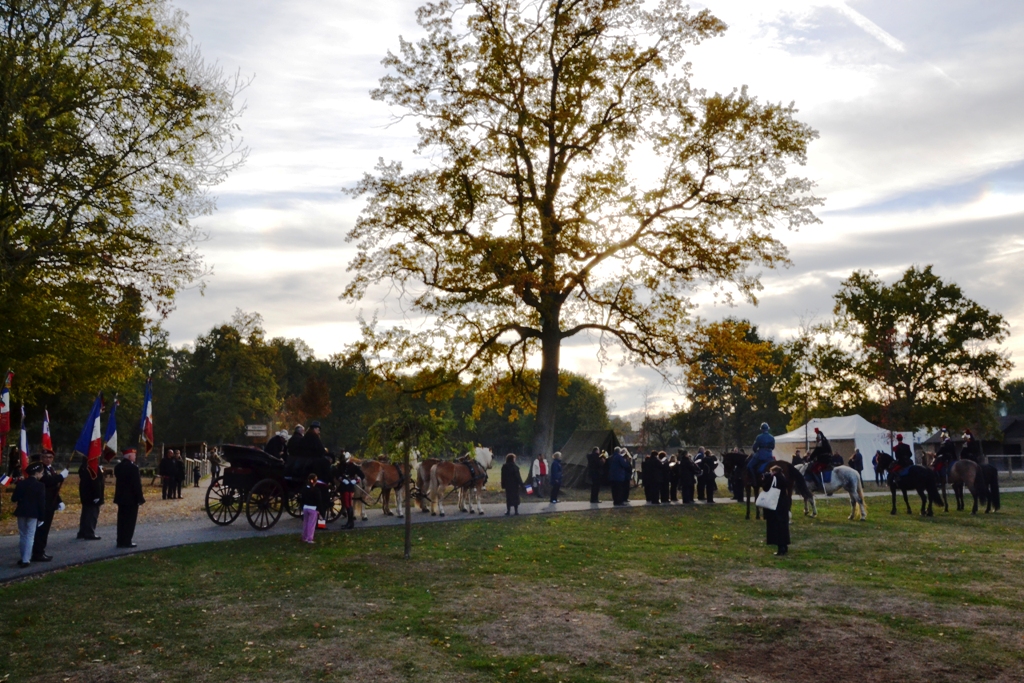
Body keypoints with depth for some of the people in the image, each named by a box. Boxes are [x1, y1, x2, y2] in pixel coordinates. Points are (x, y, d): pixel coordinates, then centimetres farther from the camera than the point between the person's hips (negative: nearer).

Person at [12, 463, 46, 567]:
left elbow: (14, 499, -1)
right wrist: (42, 517, -3)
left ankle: (22, 557, 23)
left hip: (21, 512, 4)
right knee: (30, 536, 0)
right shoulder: (40, 485, -10)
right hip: (33, 513, -4)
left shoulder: (20, 483, 0)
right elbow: (42, 503, -10)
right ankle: (25, 560, -4)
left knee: (22, 535, 16)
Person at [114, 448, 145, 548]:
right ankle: (126, 542, 1)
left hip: (121, 498, 8)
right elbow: (137, 484, -17)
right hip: (131, 498, -8)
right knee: (130, 520, 0)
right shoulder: (133, 467, -17)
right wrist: (140, 498, -11)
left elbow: (117, 482, 15)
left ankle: (120, 541, 15)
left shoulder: (118, 466, 8)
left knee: (122, 520, 12)